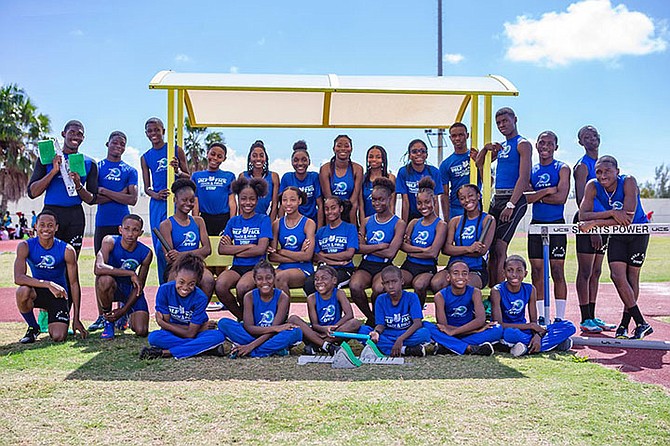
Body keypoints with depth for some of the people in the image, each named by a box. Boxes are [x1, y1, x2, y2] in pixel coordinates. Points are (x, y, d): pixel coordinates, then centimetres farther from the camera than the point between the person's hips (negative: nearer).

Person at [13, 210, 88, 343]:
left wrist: (76, 319, -10)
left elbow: (74, 284, -8)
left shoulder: (67, 250, -14)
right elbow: (18, 278, -26)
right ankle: (33, 328, -6)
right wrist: (48, 284, -38)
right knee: (22, 291, -35)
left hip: (59, 294, -1)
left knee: (58, 337, -19)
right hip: (37, 292, 1)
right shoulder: (25, 246, -13)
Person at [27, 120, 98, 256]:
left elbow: (92, 200, 11)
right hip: (51, 212, -1)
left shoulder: (89, 163, 11)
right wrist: (54, 171, -11)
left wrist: (78, 186, -9)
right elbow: (32, 193, -1)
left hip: (75, 216, 2)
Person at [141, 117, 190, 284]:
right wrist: (155, 195, -7)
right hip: (157, 204, 4)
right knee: (159, 247, 4)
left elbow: (189, 177, 9)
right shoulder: (146, 157, 13)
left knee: (163, 246, -16)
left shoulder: (176, 150, 5)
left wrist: (178, 171, -12)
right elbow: (147, 187, 14)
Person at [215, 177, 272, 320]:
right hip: (237, 267, 3)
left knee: (242, 287, -35)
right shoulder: (233, 221, 13)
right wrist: (249, 246, -8)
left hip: (256, 267, -3)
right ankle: (241, 318, -4)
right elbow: (221, 249, 1)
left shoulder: (263, 220, 4)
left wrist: (233, 249, -4)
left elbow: (261, 249, -9)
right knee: (220, 285, -30)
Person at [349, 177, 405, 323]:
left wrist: (368, 248, -2)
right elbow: (360, 248, 2)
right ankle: (371, 318, -4)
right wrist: (380, 246, -8)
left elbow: (390, 253, -10)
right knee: (354, 286, -30)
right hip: (366, 265, 3)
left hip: (384, 267, -3)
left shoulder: (398, 224, 2)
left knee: (378, 289, -35)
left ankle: (377, 317, -2)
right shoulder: (367, 221, 15)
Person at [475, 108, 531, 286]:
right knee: (491, 248, 5)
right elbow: (479, 164, 28)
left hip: (514, 199, -8)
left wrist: (511, 205, -22)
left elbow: (524, 178, -15)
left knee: (500, 248, -15)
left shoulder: (522, 144, -5)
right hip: (497, 198, 8)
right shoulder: (501, 146, 20)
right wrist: (486, 148, 7)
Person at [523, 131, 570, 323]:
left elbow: (561, 197, -14)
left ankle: (560, 317, 3)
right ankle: (540, 317, 12)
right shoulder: (531, 170, 10)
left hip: (556, 224, -4)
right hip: (536, 225, 4)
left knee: (557, 271, -3)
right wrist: (547, 191, -13)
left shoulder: (562, 169, -1)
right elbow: (525, 197, -3)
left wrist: (536, 196, -8)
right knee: (537, 270, 4)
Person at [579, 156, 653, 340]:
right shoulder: (592, 186, -17)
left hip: (638, 232, -3)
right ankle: (641, 324, -2)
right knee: (617, 276, -9)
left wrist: (595, 223, -39)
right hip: (616, 235, 3)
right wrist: (612, 213, -36)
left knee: (631, 277, 1)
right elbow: (583, 216, -25)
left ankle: (624, 325, 13)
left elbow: (628, 218, -35)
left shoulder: (628, 182, -27)